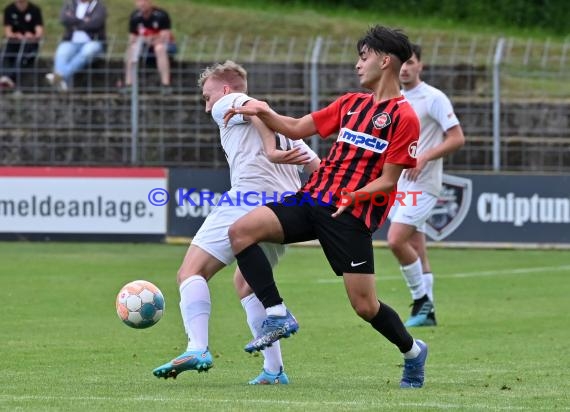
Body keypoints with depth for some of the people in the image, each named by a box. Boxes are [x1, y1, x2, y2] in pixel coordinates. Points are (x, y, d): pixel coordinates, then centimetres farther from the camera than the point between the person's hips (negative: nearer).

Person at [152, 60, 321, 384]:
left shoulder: (226, 105, 14)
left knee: (192, 271, -9)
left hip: (250, 196, -8)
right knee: (246, 282, 25)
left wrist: (271, 151, -20)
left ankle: (198, 348, -31)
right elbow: (317, 166, 28)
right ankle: (274, 370, 17)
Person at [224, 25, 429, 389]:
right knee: (241, 231, -15)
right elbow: (297, 129, 19)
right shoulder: (352, 103, 17)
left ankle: (413, 352, 22)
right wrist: (263, 112, 5)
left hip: (352, 215, -6)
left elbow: (388, 181, -7)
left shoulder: (404, 117, -4)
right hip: (312, 197, 6)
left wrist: (353, 196, -21)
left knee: (365, 306, -7)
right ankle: (278, 316, -13)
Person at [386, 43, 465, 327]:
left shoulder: (433, 98, -9)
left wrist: (424, 157, -22)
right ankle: (426, 312, 12)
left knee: (396, 240, -19)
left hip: (422, 184, -8)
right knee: (416, 250, 8)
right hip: (398, 185, 8)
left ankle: (421, 299, -6)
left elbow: (457, 138, -13)